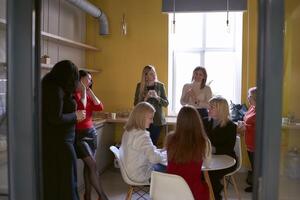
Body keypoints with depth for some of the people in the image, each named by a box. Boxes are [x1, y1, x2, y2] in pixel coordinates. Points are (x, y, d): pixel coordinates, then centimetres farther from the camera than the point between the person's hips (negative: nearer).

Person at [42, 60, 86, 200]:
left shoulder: (47, 86, 10)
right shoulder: (56, 90, -18)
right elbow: (55, 118, -23)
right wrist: (75, 116, -8)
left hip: (49, 141, 9)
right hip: (58, 142, -9)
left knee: (50, 180, 18)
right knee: (64, 180, 1)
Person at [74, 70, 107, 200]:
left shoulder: (88, 94, 13)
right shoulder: (73, 94, -10)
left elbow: (100, 107, 0)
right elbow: (81, 109, -24)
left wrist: (89, 91, -2)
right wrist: (83, 90, -14)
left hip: (91, 132, 7)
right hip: (79, 134, -7)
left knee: (88, 165, 9)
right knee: (92, 164, -9)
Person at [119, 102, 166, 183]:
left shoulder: (128, 131, 1)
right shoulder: (142, 135, -28)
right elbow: (154, 158, -32)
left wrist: (159, 151, 5)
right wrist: (166, 154, -14)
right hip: (140, 175, -9)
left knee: (161, 166, 22)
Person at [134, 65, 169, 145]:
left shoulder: (160, 85, 3)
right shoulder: (140, 86, 3)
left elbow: (166, 103, 2)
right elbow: (136, 103, 2)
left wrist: (157, 97, -16)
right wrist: (145, 98, -15)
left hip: (157, 120, 0)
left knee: (153, 143, -1)